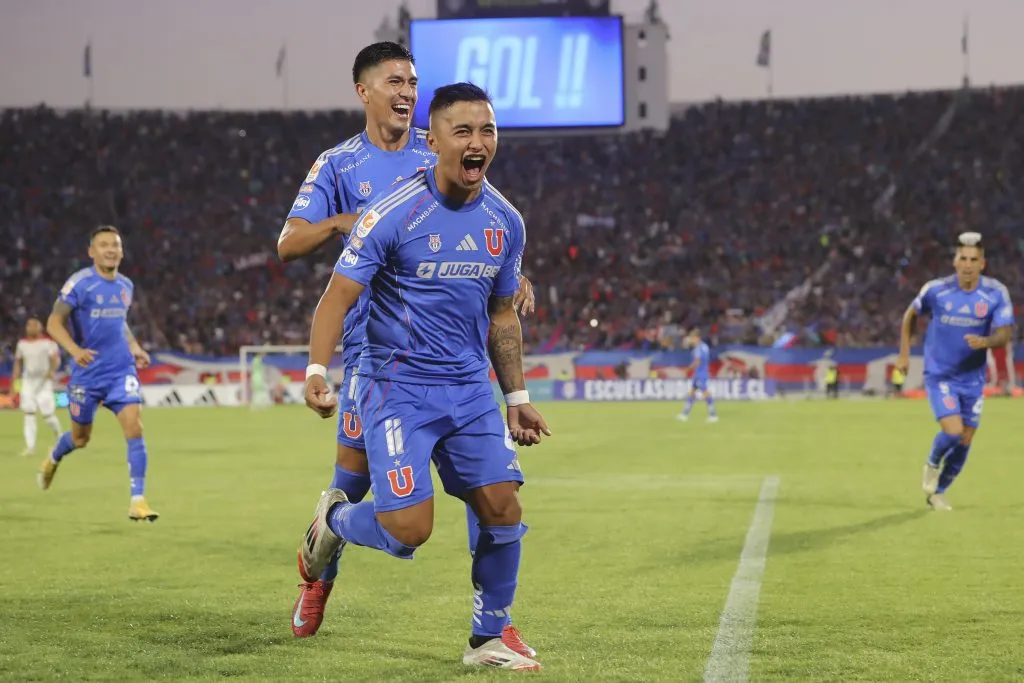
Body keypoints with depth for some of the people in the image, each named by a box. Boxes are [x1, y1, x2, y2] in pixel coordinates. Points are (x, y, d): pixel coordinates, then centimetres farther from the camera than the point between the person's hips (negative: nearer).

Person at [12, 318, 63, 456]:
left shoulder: (48, 343, -5)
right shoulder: (22, 343, 8)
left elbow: (56, 359, -13)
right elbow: (18, 363, 16)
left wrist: (51, 371, -32)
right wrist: (15, 381, 11)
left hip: (44, 382, -4)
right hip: (27, 382, 4)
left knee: (47, 414, -7)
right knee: (29, 413, -5)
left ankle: (59, 436, 22)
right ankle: (30, 446, -5)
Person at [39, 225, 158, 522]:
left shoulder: (126, 286, 7)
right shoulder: (80, 283, -12)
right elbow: (54, 322, -16)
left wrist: (134, 347, 10)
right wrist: (74, 349, -32)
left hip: (122, 371, 3)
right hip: (87, 373, -3)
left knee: (134, 428, -15)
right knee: (81, 437, 12)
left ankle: (138, 501, -14)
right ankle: (52, 460, 49)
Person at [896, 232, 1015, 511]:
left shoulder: (996, 293, -10)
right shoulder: (936, 289, -11)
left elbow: (1005, 333, -12)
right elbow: (911, 314, 7)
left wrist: (986, 341, -34)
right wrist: (904, 354, 6)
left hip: (973, 379, 3)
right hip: (939, 376, -3)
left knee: (964, 443, 7)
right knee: (953, 432, -20)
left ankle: (938, 492, 30)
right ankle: (932, 463, 14)